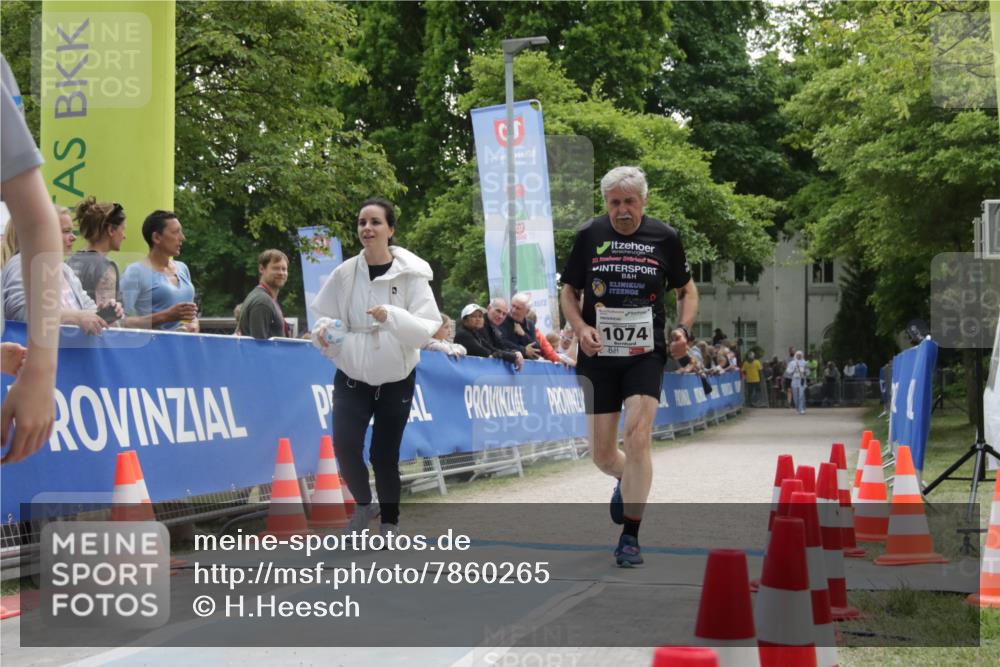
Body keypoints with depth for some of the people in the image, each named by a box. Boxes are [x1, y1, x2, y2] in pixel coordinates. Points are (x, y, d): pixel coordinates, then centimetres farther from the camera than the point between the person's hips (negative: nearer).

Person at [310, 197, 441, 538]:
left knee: (385, 455, 3)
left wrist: (393, 317, -33)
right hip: (352, 378, 1)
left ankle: (390, 524, 26)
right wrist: (323, 332, -17)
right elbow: (326, 318, 5)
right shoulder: (344, 273, -5)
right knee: (345, 445, -17)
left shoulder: (411, 274, -11)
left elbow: (427, 328, -16)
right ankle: (363, 503, 12)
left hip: (396, 381, -1)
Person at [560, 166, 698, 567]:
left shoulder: (664, 238, -1)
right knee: (602, 455, 5)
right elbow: (569, 292, 9)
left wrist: (684, 331, -6)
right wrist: (580, 328, -10)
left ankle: (630, 538, -8)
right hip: (599, 355, 1)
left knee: (638, 439, -17)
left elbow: (687, 290, 12)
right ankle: (626, 480, 44)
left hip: (645, 354, -1)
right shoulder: (589, 236, 0)